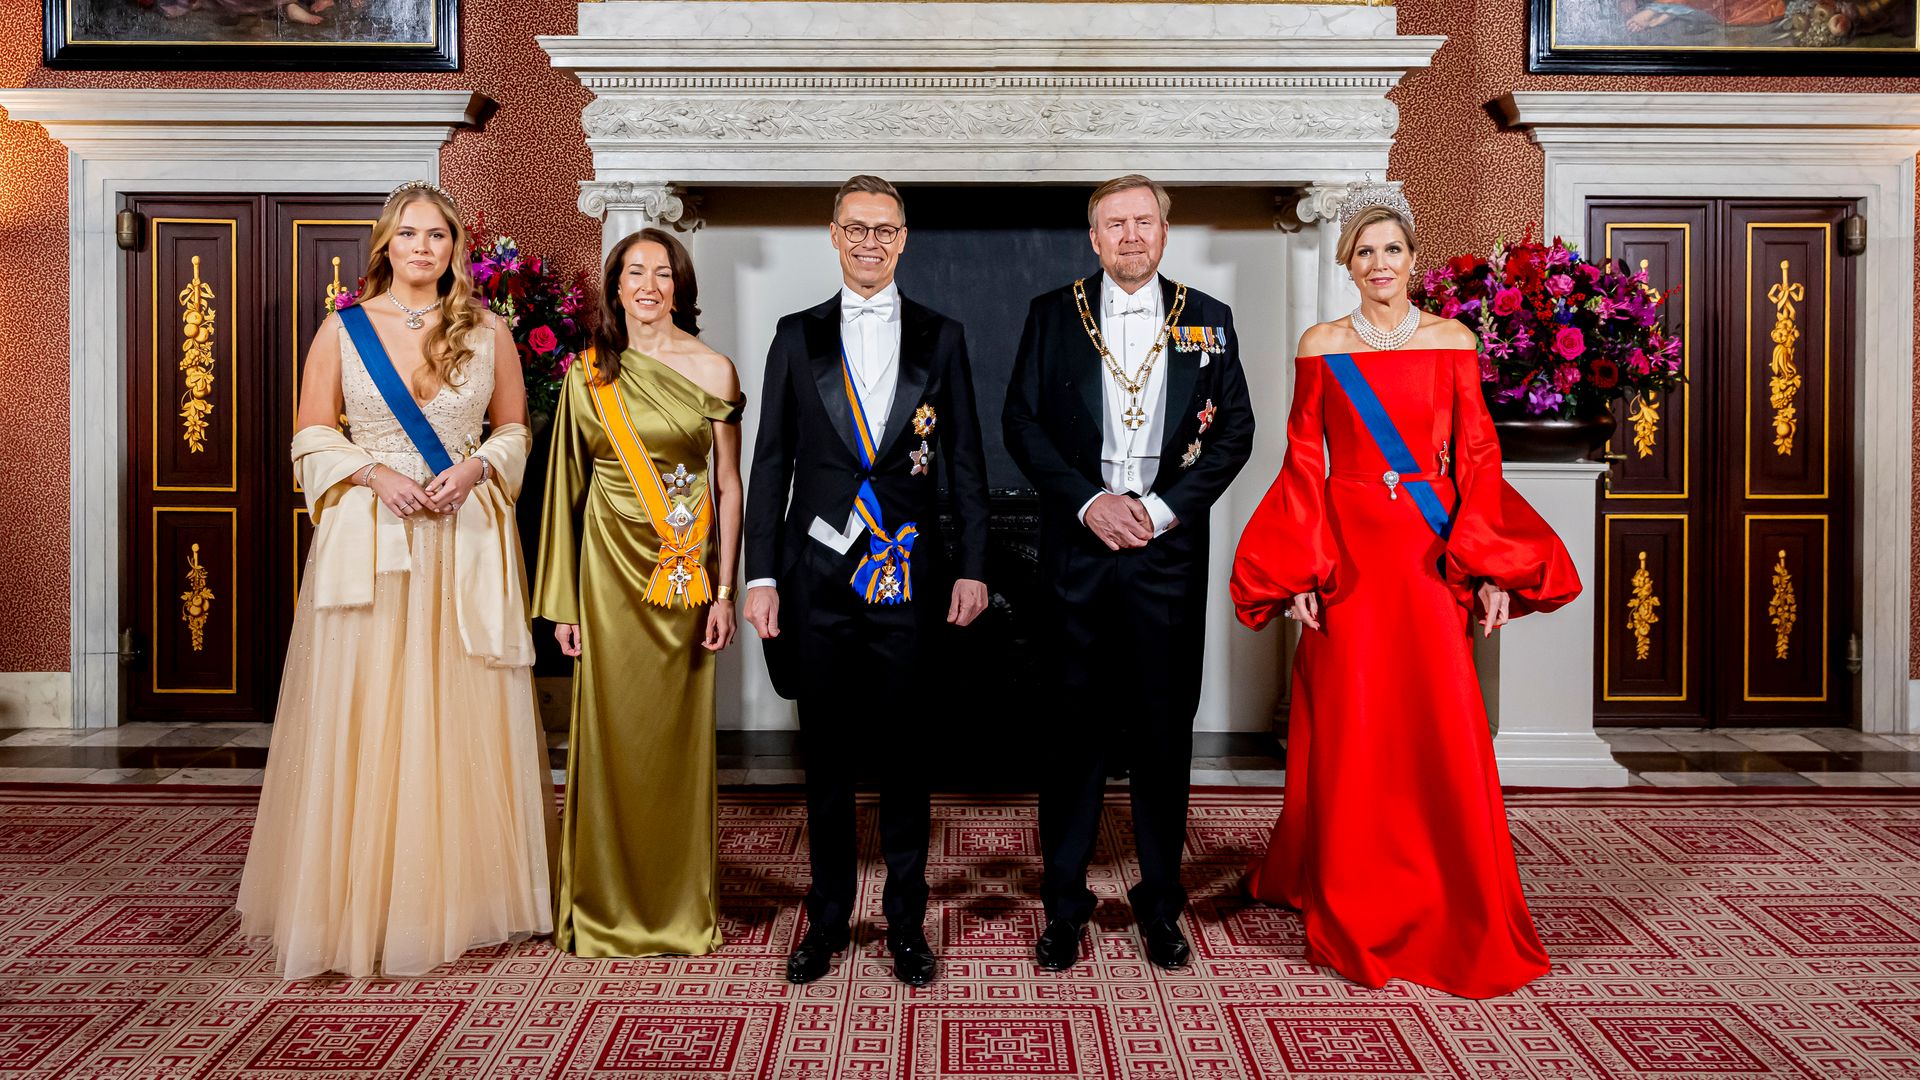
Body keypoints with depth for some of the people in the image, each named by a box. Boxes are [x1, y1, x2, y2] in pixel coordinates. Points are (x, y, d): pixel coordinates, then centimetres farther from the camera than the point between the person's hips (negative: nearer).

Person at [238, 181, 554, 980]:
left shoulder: (488, 331, 8)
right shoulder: (343, 328, 6)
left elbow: (514, 429, 11)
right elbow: (312, 439, 6)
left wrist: (474, 468, -8)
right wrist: (375, 474, -11)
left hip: (467, 539, 1)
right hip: (368, 535, 0)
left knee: (465, 714, 4)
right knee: (362, 717, 0)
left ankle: (463, 893, 18)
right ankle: (362, 904, 13)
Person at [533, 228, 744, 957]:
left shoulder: (712, 371, 1)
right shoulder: (588, 374, 6)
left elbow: (729, 486, 0)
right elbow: (568, 487, 7)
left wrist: (724, 590, -6)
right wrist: (561, 600, 4)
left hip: (685, 574, -1)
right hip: (609, 568, 1)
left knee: (680, 735, 5)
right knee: (609, 733, 5)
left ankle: (682, 909, 21)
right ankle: (607, 910, 21)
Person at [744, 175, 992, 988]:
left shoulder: (941, 338, 7)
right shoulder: (797, 337, 8)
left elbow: (966, 461, 7)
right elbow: (771, 463, 6)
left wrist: (973, 567, 0)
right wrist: (761, 574, 0)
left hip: (909, 577, 0)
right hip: (818, 578, 1)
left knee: (903, 754, 7)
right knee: (827, 756, 8)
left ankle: (906, 921, 22)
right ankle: (828, 919, 24)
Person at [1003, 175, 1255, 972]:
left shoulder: (1208, 320, 9)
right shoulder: (1052, 315, 7)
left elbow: (1235, 429, 4)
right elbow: (1021, 423, 2)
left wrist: (1164, 506, -8)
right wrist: (1090, 502, -10)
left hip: (1169, 551, 1)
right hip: (1078, 548, -1)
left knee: (1165, 729, 7)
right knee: (1074, 728, 5)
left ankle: (1161, 903, 22)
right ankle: (1064, 904, 18)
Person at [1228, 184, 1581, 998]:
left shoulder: (1452, 342, 6)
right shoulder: (1321, 346, 5)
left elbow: (1476, 457, 3)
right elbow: (1305, 462, 1)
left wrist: (1491, 568, -6)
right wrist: (1302, 571, -7)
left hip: (1433, 552, 1)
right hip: (1348, 551, 0)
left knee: (1444, 732, 1)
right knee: (1351, 733, 4)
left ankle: (1460, 919, 20)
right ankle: (1356, 915, 20)